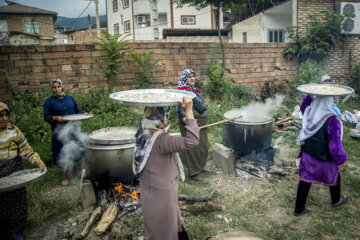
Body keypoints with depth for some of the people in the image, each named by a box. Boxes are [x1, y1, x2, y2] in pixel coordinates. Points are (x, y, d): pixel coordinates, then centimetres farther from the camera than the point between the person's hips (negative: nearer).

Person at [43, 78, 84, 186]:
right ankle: (65, 176, 20)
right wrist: (56, 118, -22)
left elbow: (77, 110, 16)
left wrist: (83, 114, -5)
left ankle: (79, 172, 27)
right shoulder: (49, 101, 0)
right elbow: (46, 117, -3)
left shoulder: (70, 98, 10)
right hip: (59, 131, -3)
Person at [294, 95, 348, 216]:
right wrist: (343, 160, -13)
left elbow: (304, 106, 17)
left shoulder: (308, 112, -12)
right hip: (325, 158, -4)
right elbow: (335, 144, -25)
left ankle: (299, 209, 24)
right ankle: (336, 200, 52)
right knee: (334, 177, 25)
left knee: (305, 179, 14)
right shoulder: (331, 119, -30)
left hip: (307, 154, 5)